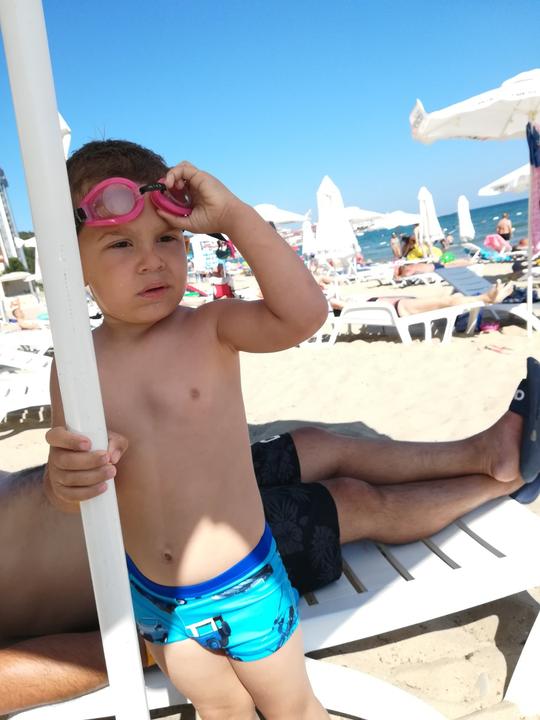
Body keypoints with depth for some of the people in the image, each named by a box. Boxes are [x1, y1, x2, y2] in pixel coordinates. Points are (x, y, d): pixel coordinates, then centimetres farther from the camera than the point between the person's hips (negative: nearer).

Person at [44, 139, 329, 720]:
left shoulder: (210, 330, -16)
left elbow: (303, 314, -35)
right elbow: (61, 495, 0)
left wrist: (232, 214, -33)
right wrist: (65, 477, -24)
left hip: (246, 583, -3)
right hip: (156, 600, 4)